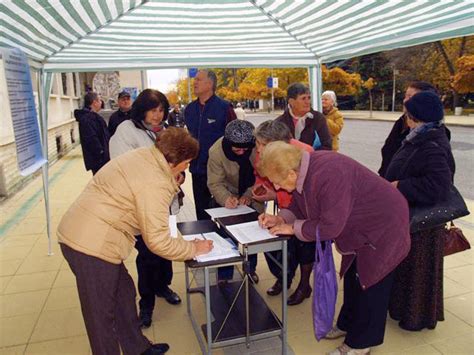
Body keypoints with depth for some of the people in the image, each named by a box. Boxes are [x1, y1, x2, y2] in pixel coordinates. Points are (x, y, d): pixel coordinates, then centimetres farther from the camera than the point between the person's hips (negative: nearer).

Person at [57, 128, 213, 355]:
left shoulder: (142, 155, 6)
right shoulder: (155, 184, -22)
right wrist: (194, 248, -6)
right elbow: (158, 241, -19)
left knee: (124, 293, 22)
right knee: (102, 314, 8)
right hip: (92, 245, -10)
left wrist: (173, 181, 9)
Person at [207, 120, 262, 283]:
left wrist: (250, 195, -31)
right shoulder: (216, 151, -28)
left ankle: (250, 269, 31)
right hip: (230, 195, 0)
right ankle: (224, 275, 18)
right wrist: (226, 198, -41)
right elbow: (215, 183, -23)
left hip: (254, 195, 1)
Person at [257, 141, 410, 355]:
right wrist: (280, 219, -12)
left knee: (369, 285, 4)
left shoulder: (329, 175, -38)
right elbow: (300, 206, 6)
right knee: (352, 279, 21)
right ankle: (348, 324, 41)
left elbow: (329, 226, -35)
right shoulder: (302, 170, -9)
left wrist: (292, 228, -23)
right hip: (358, 230, 9)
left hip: (382, 228, -9)